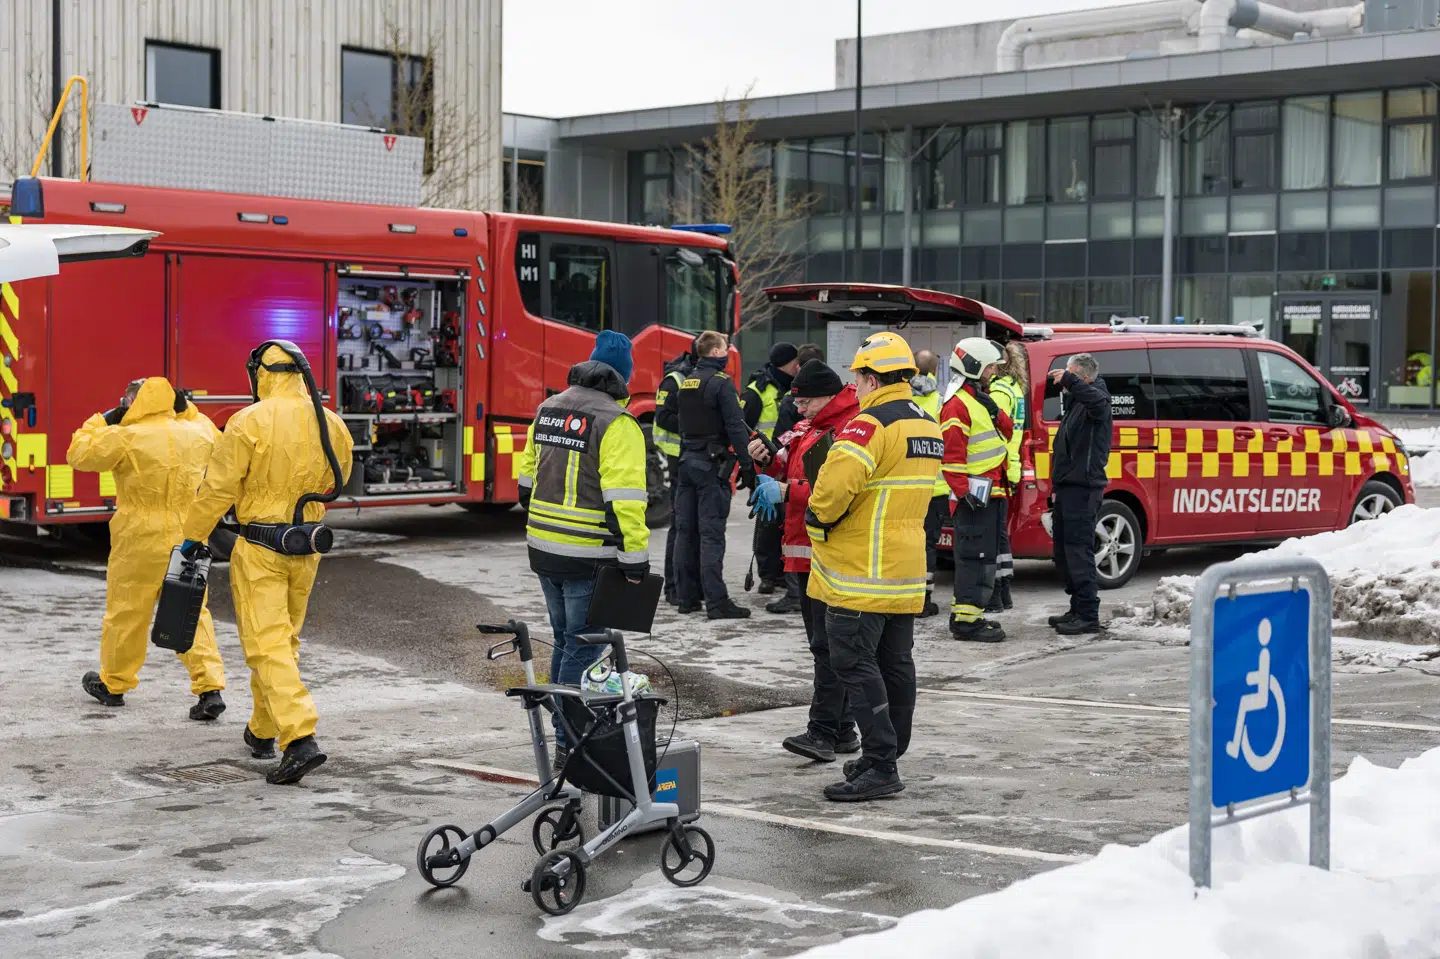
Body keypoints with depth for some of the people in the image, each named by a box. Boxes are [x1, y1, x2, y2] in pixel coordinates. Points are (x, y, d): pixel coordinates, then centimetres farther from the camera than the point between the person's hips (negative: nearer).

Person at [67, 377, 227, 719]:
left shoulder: (125, 438, -14)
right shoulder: (196, 434, 1)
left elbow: (79, 454, -2)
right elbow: (212, 436, 26)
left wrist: (103, 420, 6)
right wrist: (186, 409, 20)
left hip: (140, 543, -4)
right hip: (187, 540, 4)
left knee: (126, 613, 12)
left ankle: (112, 684, 29)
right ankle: (210, 687, -4)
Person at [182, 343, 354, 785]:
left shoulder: (250, 422, -15)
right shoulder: (331, 425, 1)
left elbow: (218, 488, -12)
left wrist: (191, 538, -2)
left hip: (260, 548, -6)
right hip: (307, 549, 6)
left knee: (267, 642, -6)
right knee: (284, 638, 19)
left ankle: (300, 738, -19)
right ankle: (262, 732, 32)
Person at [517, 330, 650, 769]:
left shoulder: (549, 410, 10)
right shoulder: (617, 424, -15)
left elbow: (527, 478, 17)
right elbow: (623, 500, -21)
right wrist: (635, 560, -16)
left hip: (544, 549, 8)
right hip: (588, 558, -7)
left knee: (566, 642, 19)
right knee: (582, 648, 0)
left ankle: (565, 732, 28)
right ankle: (570, 744, 4)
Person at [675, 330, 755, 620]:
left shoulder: (687, 382, 13)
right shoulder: (721, 382, -11)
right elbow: (736, 427, -15)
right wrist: (747, 466, -13)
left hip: (687, 461, 8)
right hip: (712, 464, -8)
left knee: (686, 530, 9)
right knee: (711, 533, -9)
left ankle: (687, 596, 13)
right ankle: (716, 601, -10)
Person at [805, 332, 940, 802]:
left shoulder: (870, 424, -17)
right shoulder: (927, 425, 13)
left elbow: (836, 482, -28)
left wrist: (817, 518, -8)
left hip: (862, 571, -9)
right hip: (906, 569, 9)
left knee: (855, 663, -5)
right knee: (894, 663, 14)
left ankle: (880, 766, -7)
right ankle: (888, 755, 24)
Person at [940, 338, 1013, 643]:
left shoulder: (979, 400, 18)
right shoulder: (957, 406, -14)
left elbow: (1007, 432, 13)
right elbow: (951, 454, -20)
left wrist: (995, 413, -6)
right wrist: (963, 492, -23)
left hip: (992, 492, 10)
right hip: (975, 496, -10)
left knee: (985, 555, 15)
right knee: (974, 556, -10)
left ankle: (968, 613, 23)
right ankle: (966, 621, -10)